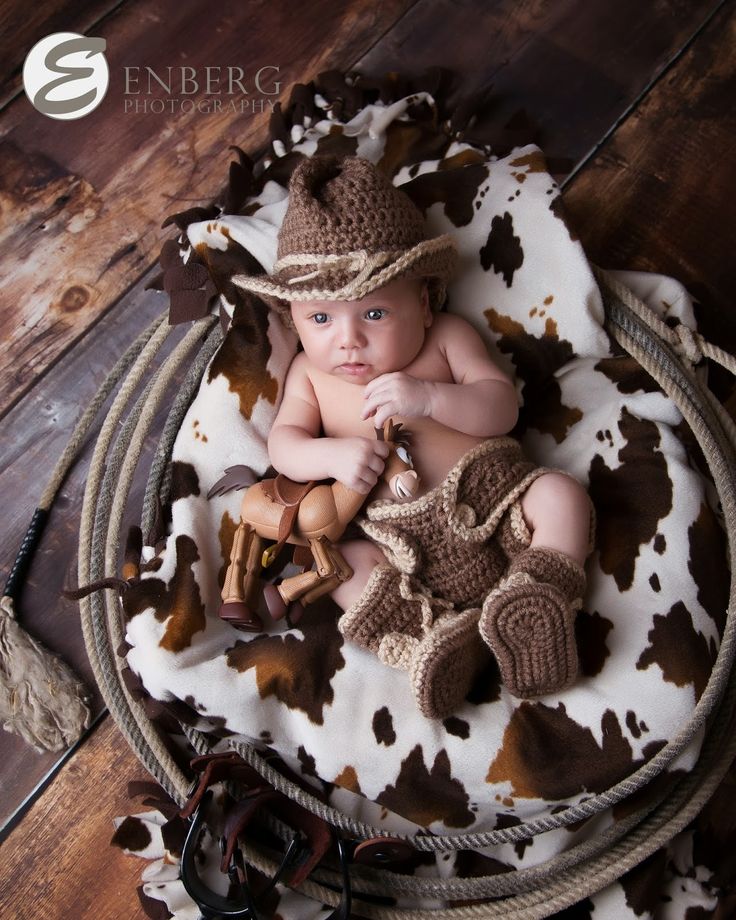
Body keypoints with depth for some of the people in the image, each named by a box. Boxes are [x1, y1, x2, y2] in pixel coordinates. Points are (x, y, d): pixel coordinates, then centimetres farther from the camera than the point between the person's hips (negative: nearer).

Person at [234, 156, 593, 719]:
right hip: (406, 540, 2)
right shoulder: (310, 373, 9)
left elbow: (503, 407, -6)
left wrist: (429, 397, -24)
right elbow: (283, 441, 3)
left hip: (492, 497, -1)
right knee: (343, 564, -16)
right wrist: (333, 454, -19)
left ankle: (536, 606, -27)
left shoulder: (446, 337, 2)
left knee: (561, 494, -20)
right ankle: (440, 643, -27)